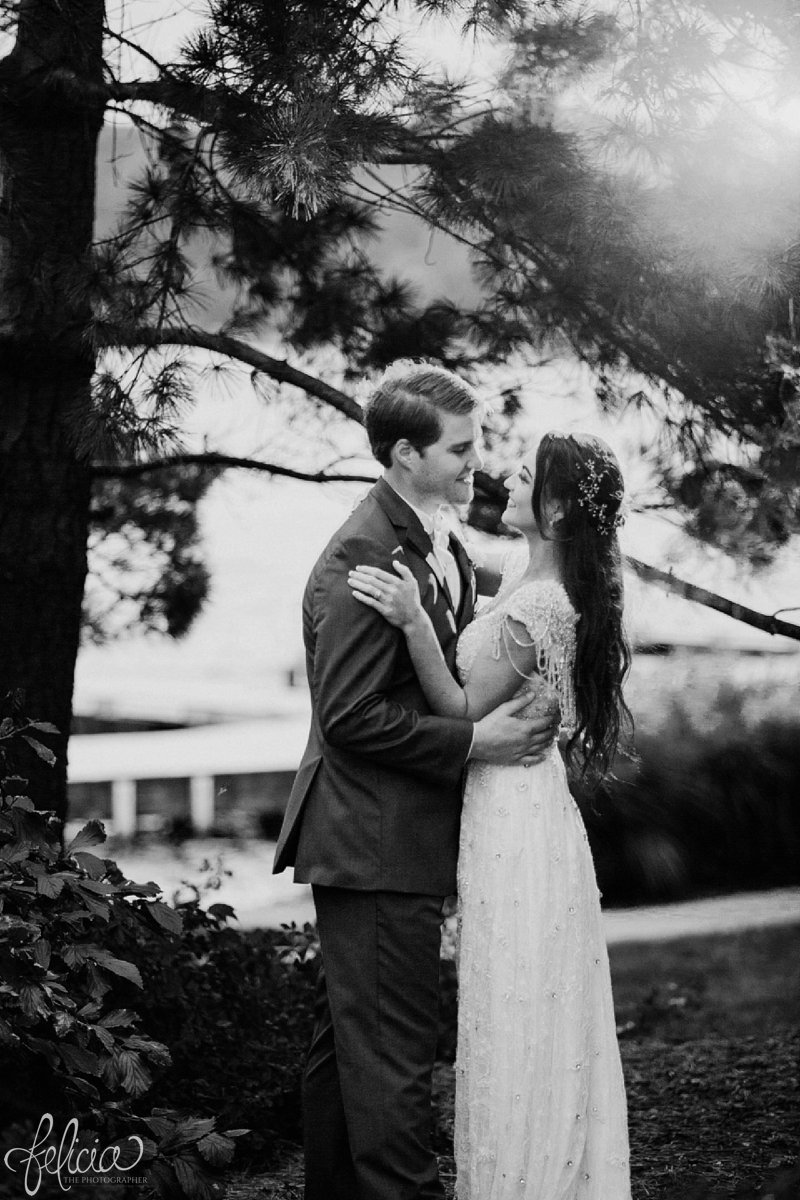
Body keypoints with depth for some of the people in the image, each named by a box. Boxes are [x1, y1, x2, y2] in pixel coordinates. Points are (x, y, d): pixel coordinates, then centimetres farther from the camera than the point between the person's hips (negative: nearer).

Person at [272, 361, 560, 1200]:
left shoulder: (438, 545, 12)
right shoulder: (360, 561, -19)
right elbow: (351, 716, -21)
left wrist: (501, 720, 9)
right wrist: (475, 741, -18)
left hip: (392, 841, 10)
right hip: (375, 846, -10)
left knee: (345, 1044, 18)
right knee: (390, 1054, -6)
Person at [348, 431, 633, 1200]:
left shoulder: (535, 606, -22)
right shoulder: (529, 576, 7)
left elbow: (464, 710, -16)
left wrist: (413, 621, -28)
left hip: (513, 823, -10)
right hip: (529, 810, 10)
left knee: (516, 1021, 1)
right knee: (546, 1022, 17)